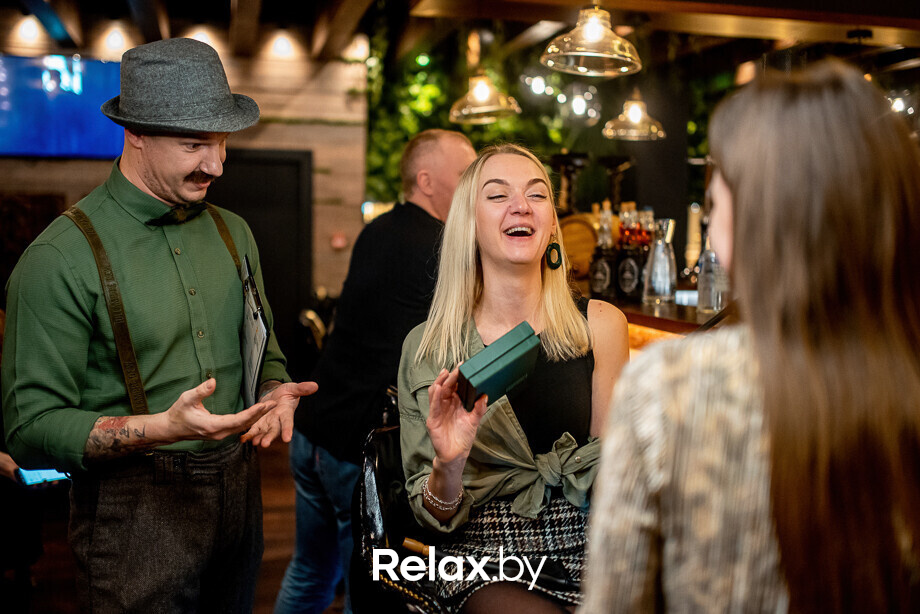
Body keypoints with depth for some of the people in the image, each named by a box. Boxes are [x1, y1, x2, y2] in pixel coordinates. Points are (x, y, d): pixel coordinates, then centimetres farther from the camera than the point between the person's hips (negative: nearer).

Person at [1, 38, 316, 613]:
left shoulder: (234, 232, 6)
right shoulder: (61, 258, -14)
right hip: (135, 512, -5)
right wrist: (162, 428, -28)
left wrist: (277, 392, -6)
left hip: (238, 493, 6)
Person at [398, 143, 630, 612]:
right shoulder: (426, 348, -3)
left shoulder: (600, 325, -1)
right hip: (487, 561, -2)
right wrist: (447, 465, -20)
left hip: (585, 552, 2)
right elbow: (434, 519, 1)